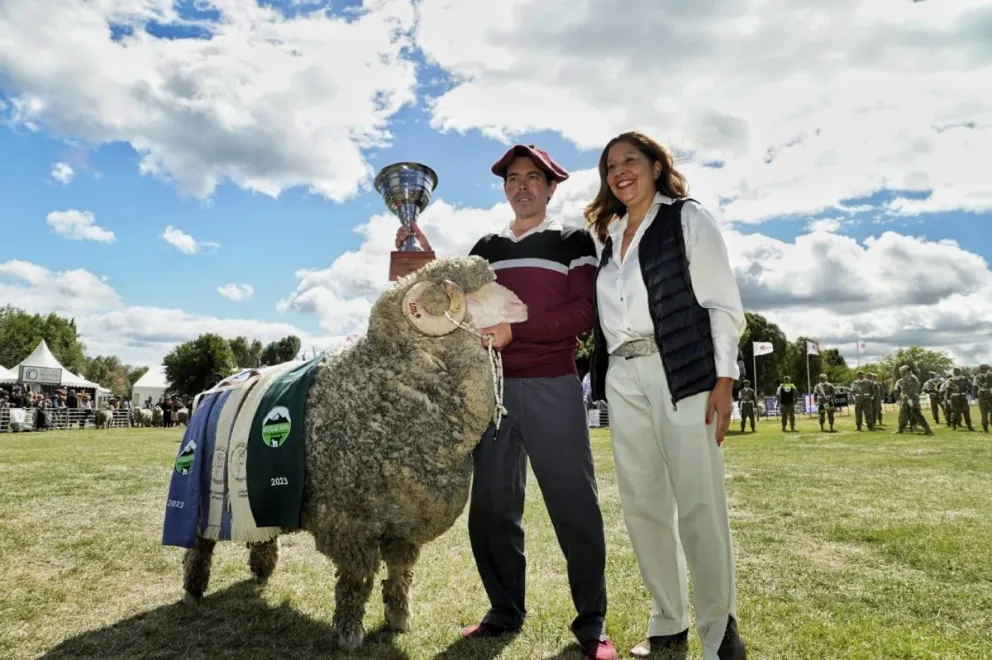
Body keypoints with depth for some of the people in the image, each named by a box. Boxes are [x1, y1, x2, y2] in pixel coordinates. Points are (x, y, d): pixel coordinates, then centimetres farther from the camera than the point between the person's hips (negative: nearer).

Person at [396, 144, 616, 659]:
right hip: (491, 387, 4)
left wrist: (515, 329, -18)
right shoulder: (485, 248, 19)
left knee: (573, 505, -2)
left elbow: (583, 312, -6)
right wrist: (427, 260, 2)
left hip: (552, 387, -4)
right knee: (491, 505, 8)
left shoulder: (573, 241, 7)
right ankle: (506, 610, 23)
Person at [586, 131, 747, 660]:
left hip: (683, 371, -5)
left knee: (699, 505, -6)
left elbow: (723, 304, -1)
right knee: (642, 505, 6)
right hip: (623, 378, 5)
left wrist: (723, 380, -11)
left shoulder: (688, 219, 5)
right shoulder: (607, 235, 20)